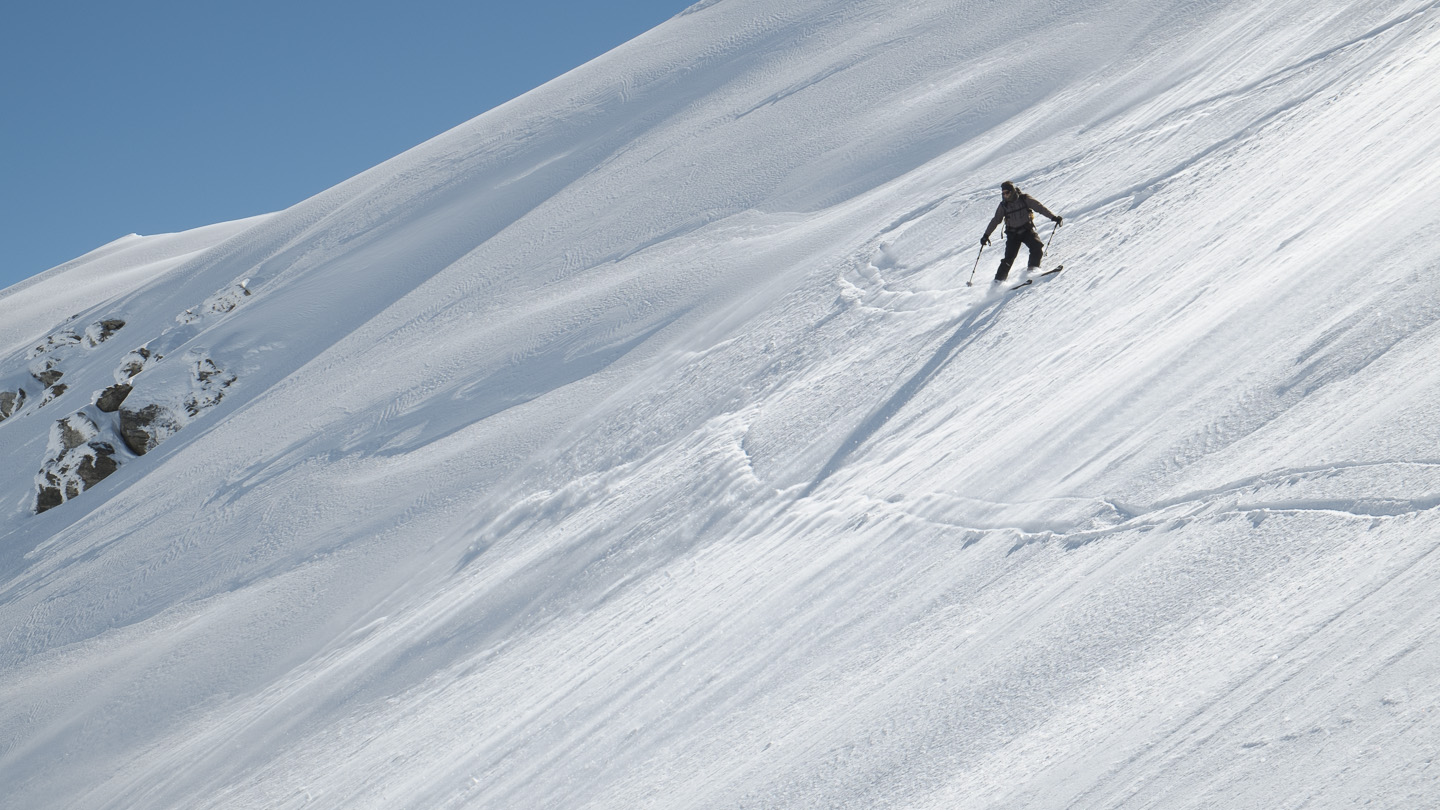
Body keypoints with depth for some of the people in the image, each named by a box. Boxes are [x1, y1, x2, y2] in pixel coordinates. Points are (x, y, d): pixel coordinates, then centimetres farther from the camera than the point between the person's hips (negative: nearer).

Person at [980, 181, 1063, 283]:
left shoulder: (1024, 199, -6)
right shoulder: (1003, 206, -1)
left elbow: (1040, 207, -6)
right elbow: (995, 221, 7)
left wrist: (1053, 217, -12)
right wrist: (986, 235, 4)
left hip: (1027, 230, 0)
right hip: (1013, 234, 0)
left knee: (1037, 247, -24)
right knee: (1009, 256, -11)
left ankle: (1033, 268, -13)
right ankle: (1000, 278, -4)